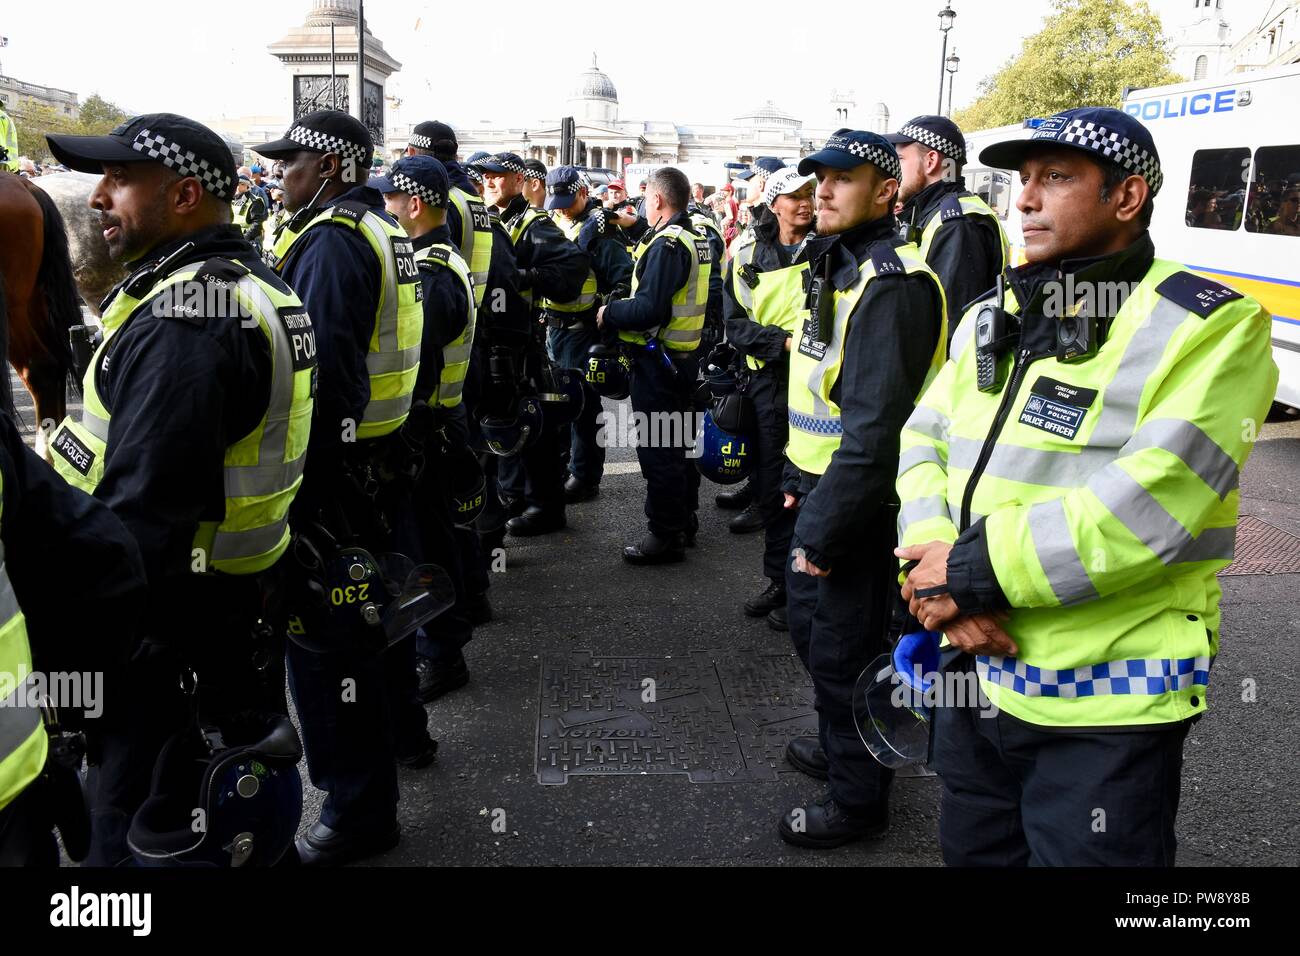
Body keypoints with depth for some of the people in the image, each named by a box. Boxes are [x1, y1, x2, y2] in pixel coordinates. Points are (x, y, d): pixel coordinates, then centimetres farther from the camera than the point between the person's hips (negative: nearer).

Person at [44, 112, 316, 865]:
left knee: (138, 834, 5)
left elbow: (140, 508, -27)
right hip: (252, 596, 10)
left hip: (176, 624, -9)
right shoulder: (264, 289, 9)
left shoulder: (181, 318, -23)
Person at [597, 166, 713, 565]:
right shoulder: (698, 240, 10)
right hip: (686, 353, 10)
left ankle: (666, 535, 5)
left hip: (659, 359, -10)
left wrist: (608, 313, -13)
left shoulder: (668, 243, -20)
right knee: (680, 442, 20)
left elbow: (649, 309, -28)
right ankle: (684, 520, 32)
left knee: (657, 450, -2)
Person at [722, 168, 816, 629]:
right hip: (768, 380, 3)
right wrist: (784, 340, -13)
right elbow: (736, 323, 1)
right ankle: (778, 580, 26)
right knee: (772, 487, 11)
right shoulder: (750, 254, 6)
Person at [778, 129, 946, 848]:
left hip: (858, 506, -10)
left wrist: (825, 530, -24)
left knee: (841, 651, 4)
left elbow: (875, 429, -27)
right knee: (810, 625, 24)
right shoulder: (838, 268, 11)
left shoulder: (889, 285, -22)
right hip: (822, 492, 10)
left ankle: (858, 799, 24)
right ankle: (839, 745, 46)